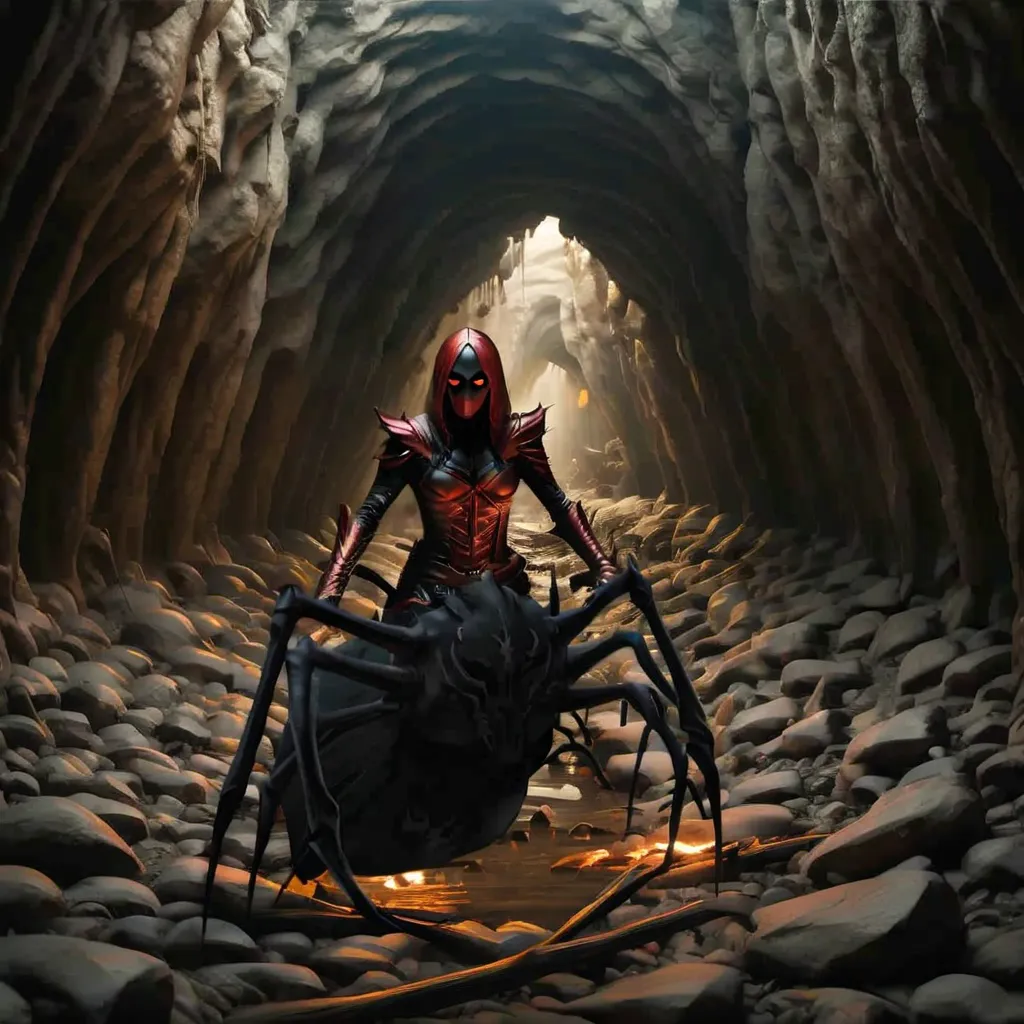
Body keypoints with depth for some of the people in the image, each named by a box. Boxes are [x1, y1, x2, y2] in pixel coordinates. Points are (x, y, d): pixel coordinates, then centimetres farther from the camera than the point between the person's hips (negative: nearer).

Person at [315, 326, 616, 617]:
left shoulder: (513, 437, 0)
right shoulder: (417, 439, -6)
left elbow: (559, 506, 3)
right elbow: (370, 512, -11)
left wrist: (602, 567, -8)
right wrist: (331, 589, -23)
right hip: (430, 594, -2)